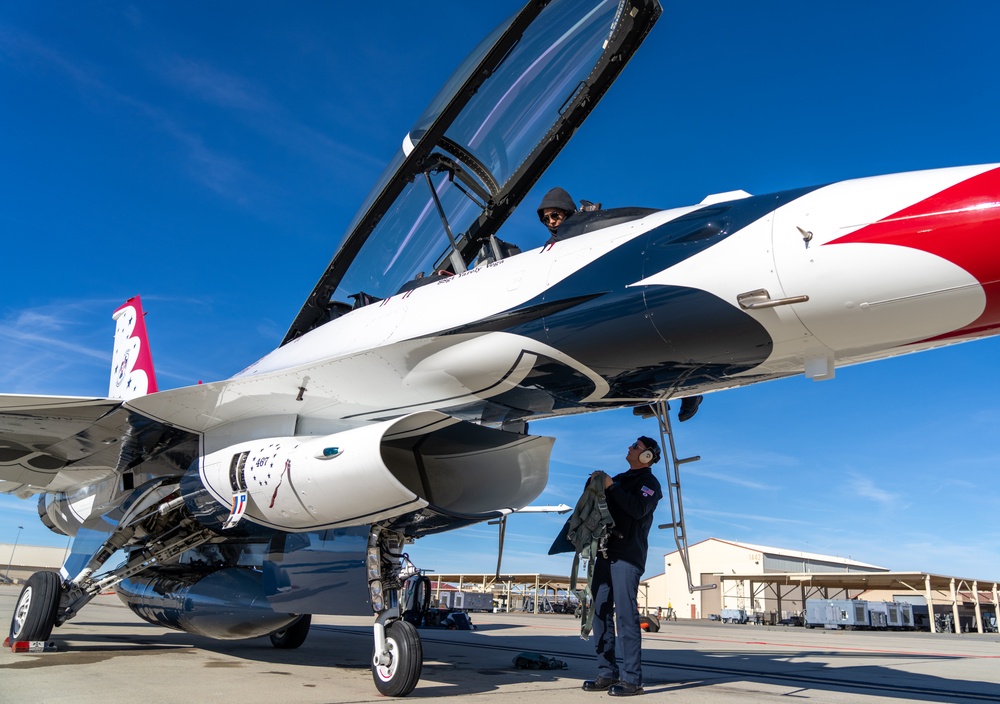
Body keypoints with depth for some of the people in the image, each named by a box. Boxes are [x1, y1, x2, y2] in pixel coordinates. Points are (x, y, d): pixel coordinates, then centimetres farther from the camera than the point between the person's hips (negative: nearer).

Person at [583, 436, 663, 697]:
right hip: (606, 552, 7)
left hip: (627, 556, -7)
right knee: (601, 613, 6)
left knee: (626, 615, -8)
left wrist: (611, 487, -18)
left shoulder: (649, 483, 0)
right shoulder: (620, 478, 21)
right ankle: (608, 674, 13)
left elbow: (639, 509, -20)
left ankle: (632, 679, -4)